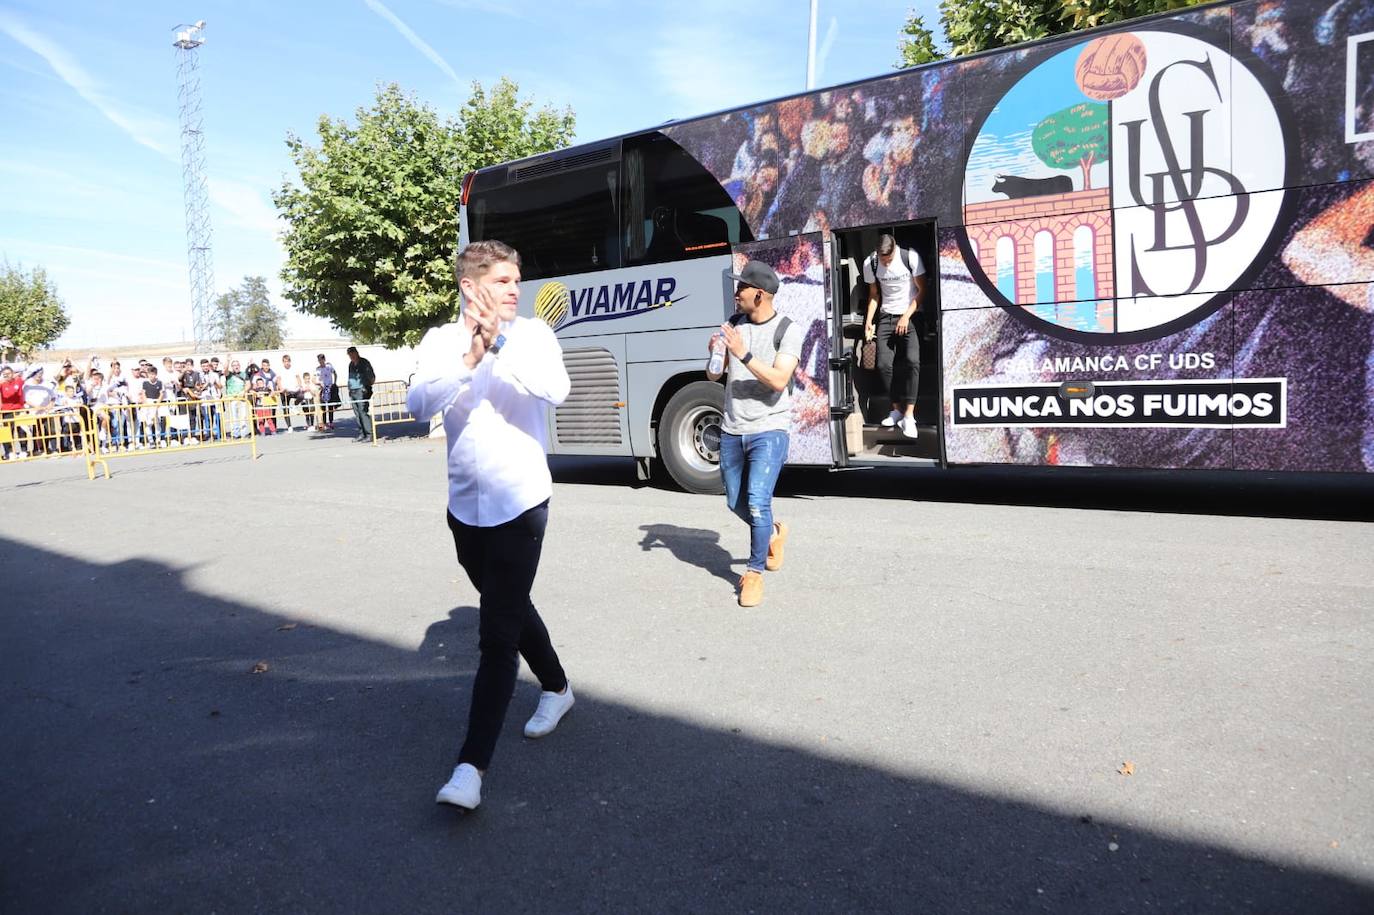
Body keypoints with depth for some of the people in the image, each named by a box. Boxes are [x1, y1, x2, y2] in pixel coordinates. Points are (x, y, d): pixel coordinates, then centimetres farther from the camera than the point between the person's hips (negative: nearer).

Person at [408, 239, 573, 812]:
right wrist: (468, 358, -32)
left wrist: (498, 344, -36)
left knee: (498, 634, -9)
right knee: (509, 609, 22)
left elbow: (556, 389, -26)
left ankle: (472, 765, -3)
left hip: (519, 505, -5)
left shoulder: (532, 334, -7)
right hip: (465, 505, 5)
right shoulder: (441, 341, 1)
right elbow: (419, 405, -17)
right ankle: (557, 688, 45)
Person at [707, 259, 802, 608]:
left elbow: (779, 380, -19)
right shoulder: (733, 325, 6)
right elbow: (713, 375, 8)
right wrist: (715, 352, -14)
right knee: (737, 503, 15)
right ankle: (773, 533, 44)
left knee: (757, 502, -15)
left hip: (769, 431, -5)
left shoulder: (788, 330, -8)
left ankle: (754, 573, 2)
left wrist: (743, 354, -26)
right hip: (732, 431, 6)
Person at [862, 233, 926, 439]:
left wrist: (906, 317, -14)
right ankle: (897, 409, 8)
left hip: (911, 315, -3)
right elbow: (874, 294, 8)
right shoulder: (870, 263, -4)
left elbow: (922, 290, -7)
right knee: (884, 364, -9)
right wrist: (869, 321, -4)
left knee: (912, 361, -20)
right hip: (886, 316, 3)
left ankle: (909, 415, -20)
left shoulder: (910, 257, -13)